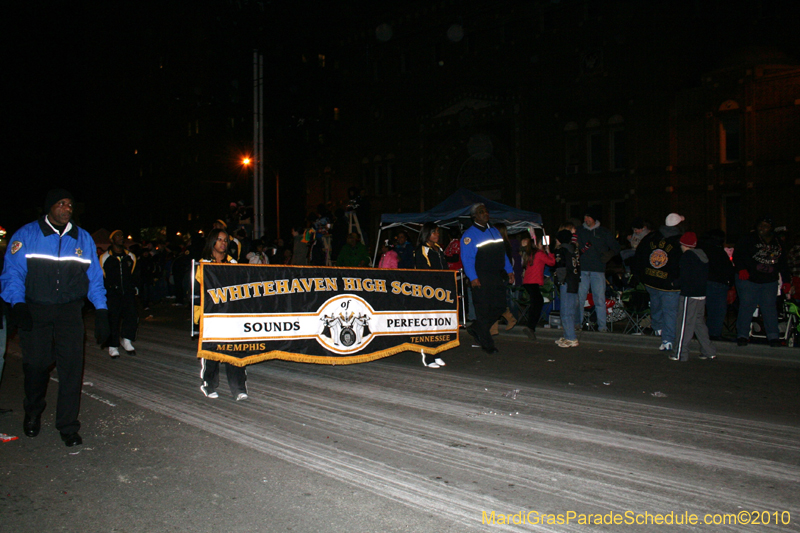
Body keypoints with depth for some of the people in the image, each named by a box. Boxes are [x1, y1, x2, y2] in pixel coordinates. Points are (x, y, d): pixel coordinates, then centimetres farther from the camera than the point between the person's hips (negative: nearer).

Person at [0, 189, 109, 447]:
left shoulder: (83, 238, 8)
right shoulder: (26, 235, 2)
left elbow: (94, 277, 11)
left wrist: (101, 310, 4)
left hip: (70, 312, 1)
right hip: (35, 311, -1)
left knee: (72, 367, -5)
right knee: (35, 364, 8)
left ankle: (68, 427, 5)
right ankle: (32, 413, 37)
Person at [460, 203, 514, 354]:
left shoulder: (494, 231, 17)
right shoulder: (469, 235, -6)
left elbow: (502, 253, 21)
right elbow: (466, 258, -13)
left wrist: (509, 270, 14)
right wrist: (472, 278, -21)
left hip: (497, 276, 7)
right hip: (481, 278, -7)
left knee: (499, 305, 7)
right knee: (483, 310, -1)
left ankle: (476, 329, 25)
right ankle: (487, 344, 11)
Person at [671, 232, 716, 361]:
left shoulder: (687, 255, -12)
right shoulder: (702, 254, 13)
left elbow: (684, 277, -18)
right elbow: (706, 276, 16)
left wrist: (675, 283, -2)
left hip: (689, 295, -8)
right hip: (702, 294, 8)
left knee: (684, 324, -3)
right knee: (699, 322, 17)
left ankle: (680, 354, 0)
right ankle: (708, 351, 19)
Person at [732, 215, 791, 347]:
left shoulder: (777, 243, 14)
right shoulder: (748, 239, 1)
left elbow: (783, 263, 19)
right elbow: (737, 254, -6)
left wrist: (786, 280, 14)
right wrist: (741, 269, -21)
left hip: (770, 282, 3)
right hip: (749, 280, -3)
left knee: (770, 307, 0)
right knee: (746, 306, -6)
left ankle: (773, 336, 6)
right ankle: (742, 335, 2)